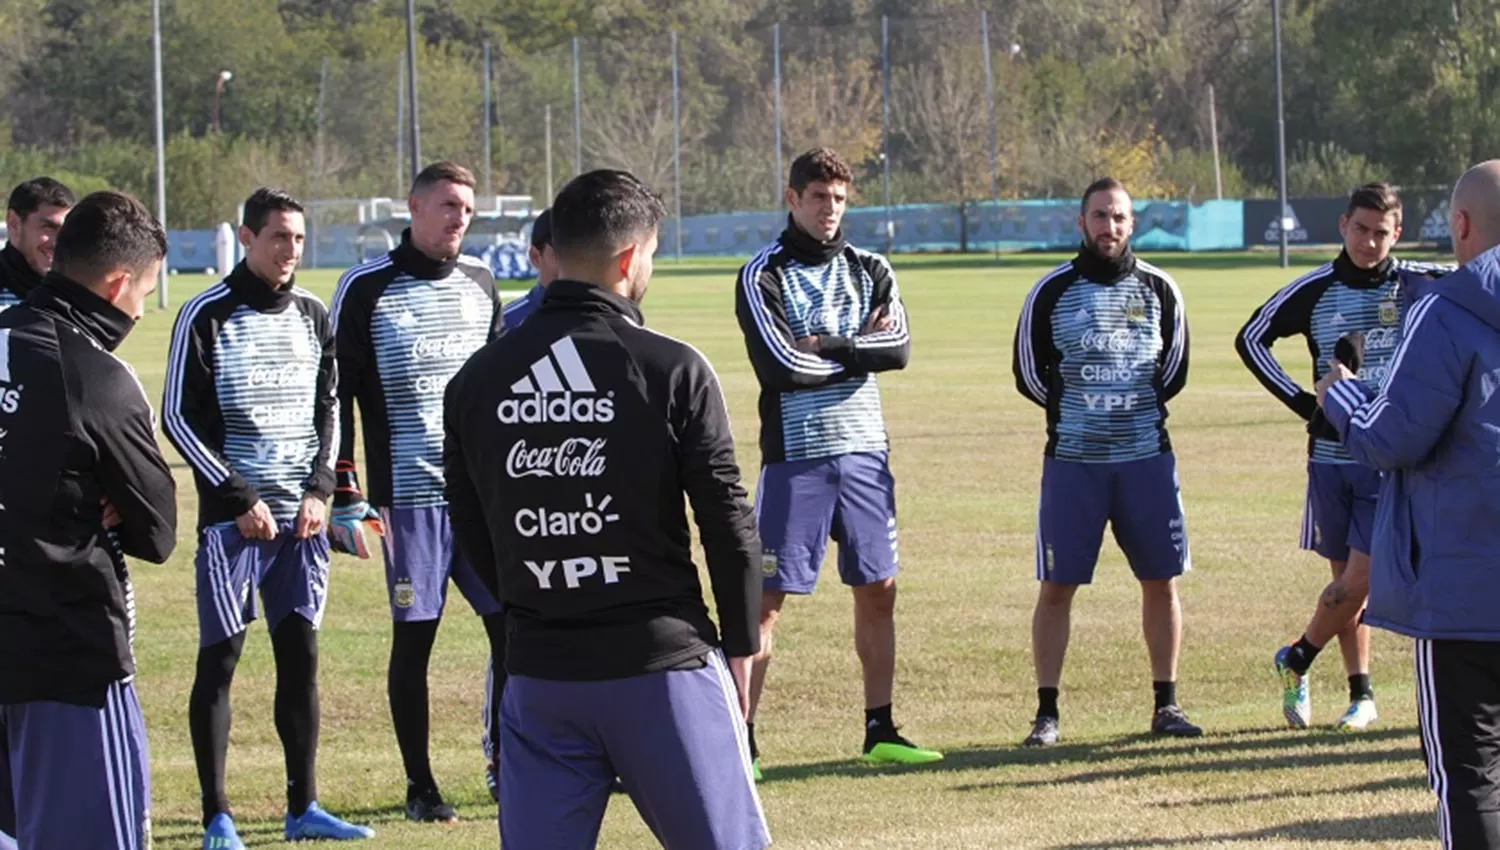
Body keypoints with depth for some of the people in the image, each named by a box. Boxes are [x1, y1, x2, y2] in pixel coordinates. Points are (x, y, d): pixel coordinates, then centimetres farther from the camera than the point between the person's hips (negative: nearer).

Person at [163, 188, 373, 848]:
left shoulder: (312, 315, 9)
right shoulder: (207, 316, -6)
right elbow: (178, 417, -7)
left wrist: (320, 490, 1)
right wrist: (238, 499, -11)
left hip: (301, 518, 5)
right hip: (231, 517, -5)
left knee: (300, 655, 6)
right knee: (219, 657, -3)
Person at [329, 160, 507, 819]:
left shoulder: (479, 282, 12)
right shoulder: (366, 290, -3)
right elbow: (336, 396, -3)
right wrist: (346, 499, -8)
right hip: (409, 496, -4)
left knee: (512, 627, 0)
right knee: (414, 637, 0)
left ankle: (503, 765, 13)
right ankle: (420, 787, 9)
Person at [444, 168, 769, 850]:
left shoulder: (475, 380, 4)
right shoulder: (672, 370, -8)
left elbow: (473, 536, 10)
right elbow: (728, 526, -6)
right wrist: (740, 648, 6)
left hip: (537, 670, 4)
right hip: (662, 665, -3)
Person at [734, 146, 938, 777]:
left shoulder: (870, 270, 11)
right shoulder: (763, 276, -4)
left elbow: (898, 348, -5)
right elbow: (780, 367, -16)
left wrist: (825, 345, -14)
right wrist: (858, 350, -6)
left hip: (864, 451, 5)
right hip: (796, 455, -5)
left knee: (878, 591, 9)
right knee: (767, 600, -6)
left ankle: (880, 732, 18)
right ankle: (739, 740, -3)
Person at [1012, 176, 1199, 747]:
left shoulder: (1159, 290, 6)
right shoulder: (1052, 293, 0)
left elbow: (1174, 370, 14)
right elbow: (1030, 374, 5)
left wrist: (1137, 409, 5)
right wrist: (1077, 409, 4)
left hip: (1147, 457, 2)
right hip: (1072, 461, -2)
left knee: (1161, 582, 4)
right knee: (1056, 586, -2)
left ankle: (1166, 705, 14)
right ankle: (1047, 712, 3)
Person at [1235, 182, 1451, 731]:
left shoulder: (1424, 285, -4)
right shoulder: (1315, 291, 2)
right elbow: (1252, 338, 9)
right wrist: (1304, 403, 0)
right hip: (1331, 457, 2)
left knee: (1358, 581, -7)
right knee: (1347, 579, 9)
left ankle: (1297, 660, 15)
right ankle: (1361, 694, 20)